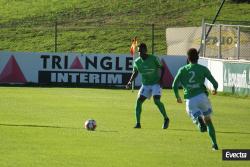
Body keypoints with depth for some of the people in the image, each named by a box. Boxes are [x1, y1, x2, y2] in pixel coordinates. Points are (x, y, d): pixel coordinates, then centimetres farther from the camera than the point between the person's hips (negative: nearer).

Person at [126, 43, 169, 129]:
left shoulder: (154, 59, -14)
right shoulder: (137, 62, -2)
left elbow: (162, 68, -4)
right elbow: (135, 73, 12)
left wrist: (161, 79, -17)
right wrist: (130, 82, -4)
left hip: (156, 83, -4)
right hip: (145, 84, 5)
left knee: (157, 100, -21)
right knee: (139, 101, -8)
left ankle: (166, 119, -2)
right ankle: (138, 123, -1)